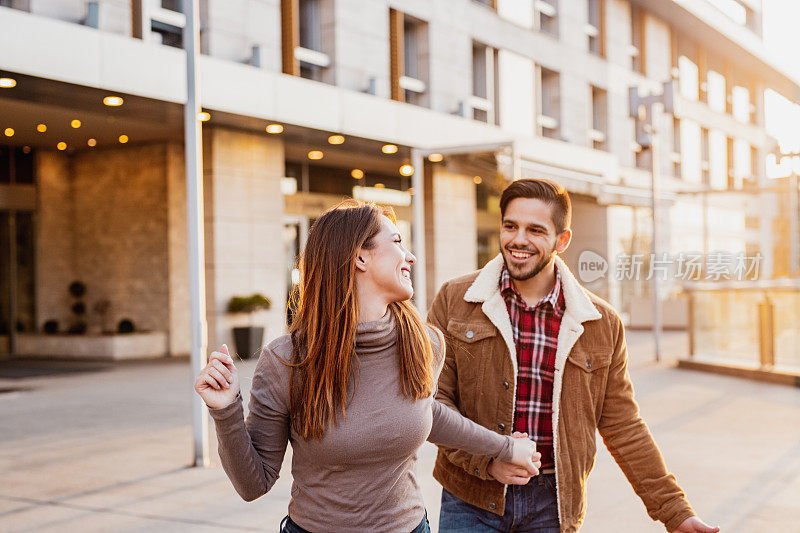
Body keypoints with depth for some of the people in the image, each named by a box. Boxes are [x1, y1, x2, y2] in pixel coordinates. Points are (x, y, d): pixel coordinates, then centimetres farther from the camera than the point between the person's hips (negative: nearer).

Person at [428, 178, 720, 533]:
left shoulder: (602, 325, 1)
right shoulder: (454, 301, -2)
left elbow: (624, 430, 6)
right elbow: (432, 396, -4)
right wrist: (485, 459, -17)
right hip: (472, 501, -1)